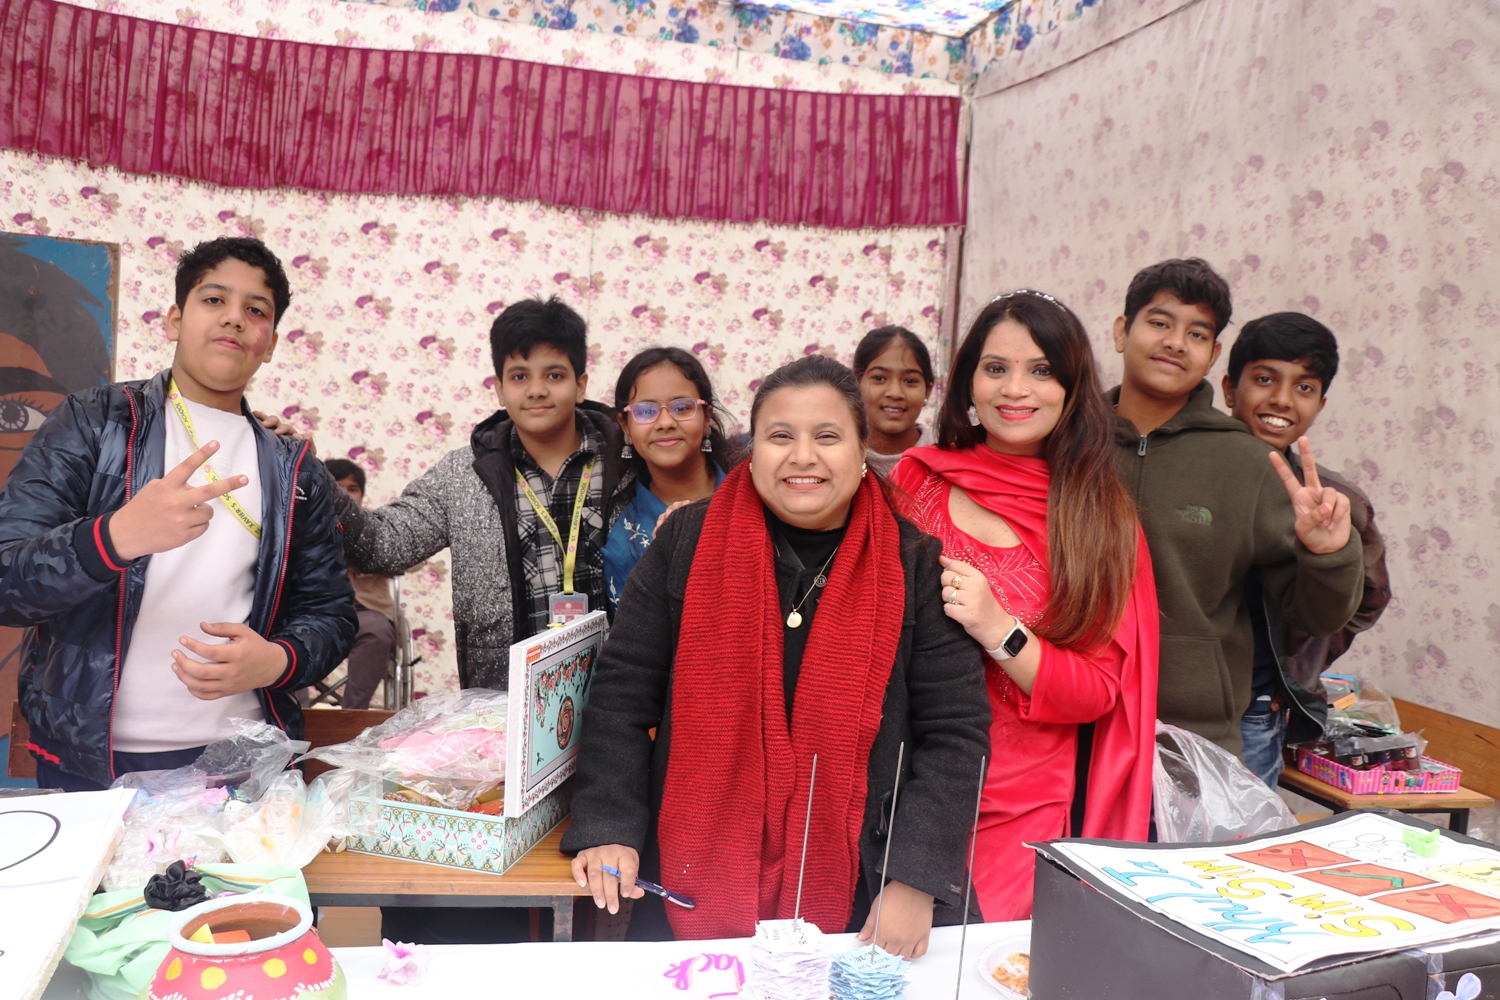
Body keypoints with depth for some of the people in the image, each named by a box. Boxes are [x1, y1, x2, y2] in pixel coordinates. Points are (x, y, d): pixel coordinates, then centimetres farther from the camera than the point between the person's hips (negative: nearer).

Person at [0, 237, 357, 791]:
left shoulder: (294, 471, 6)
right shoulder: (92, 422, -1)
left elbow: (329, 614, 6)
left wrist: (278, 660, -16)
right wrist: (117, 537, -28)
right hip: (87, 761, -1)